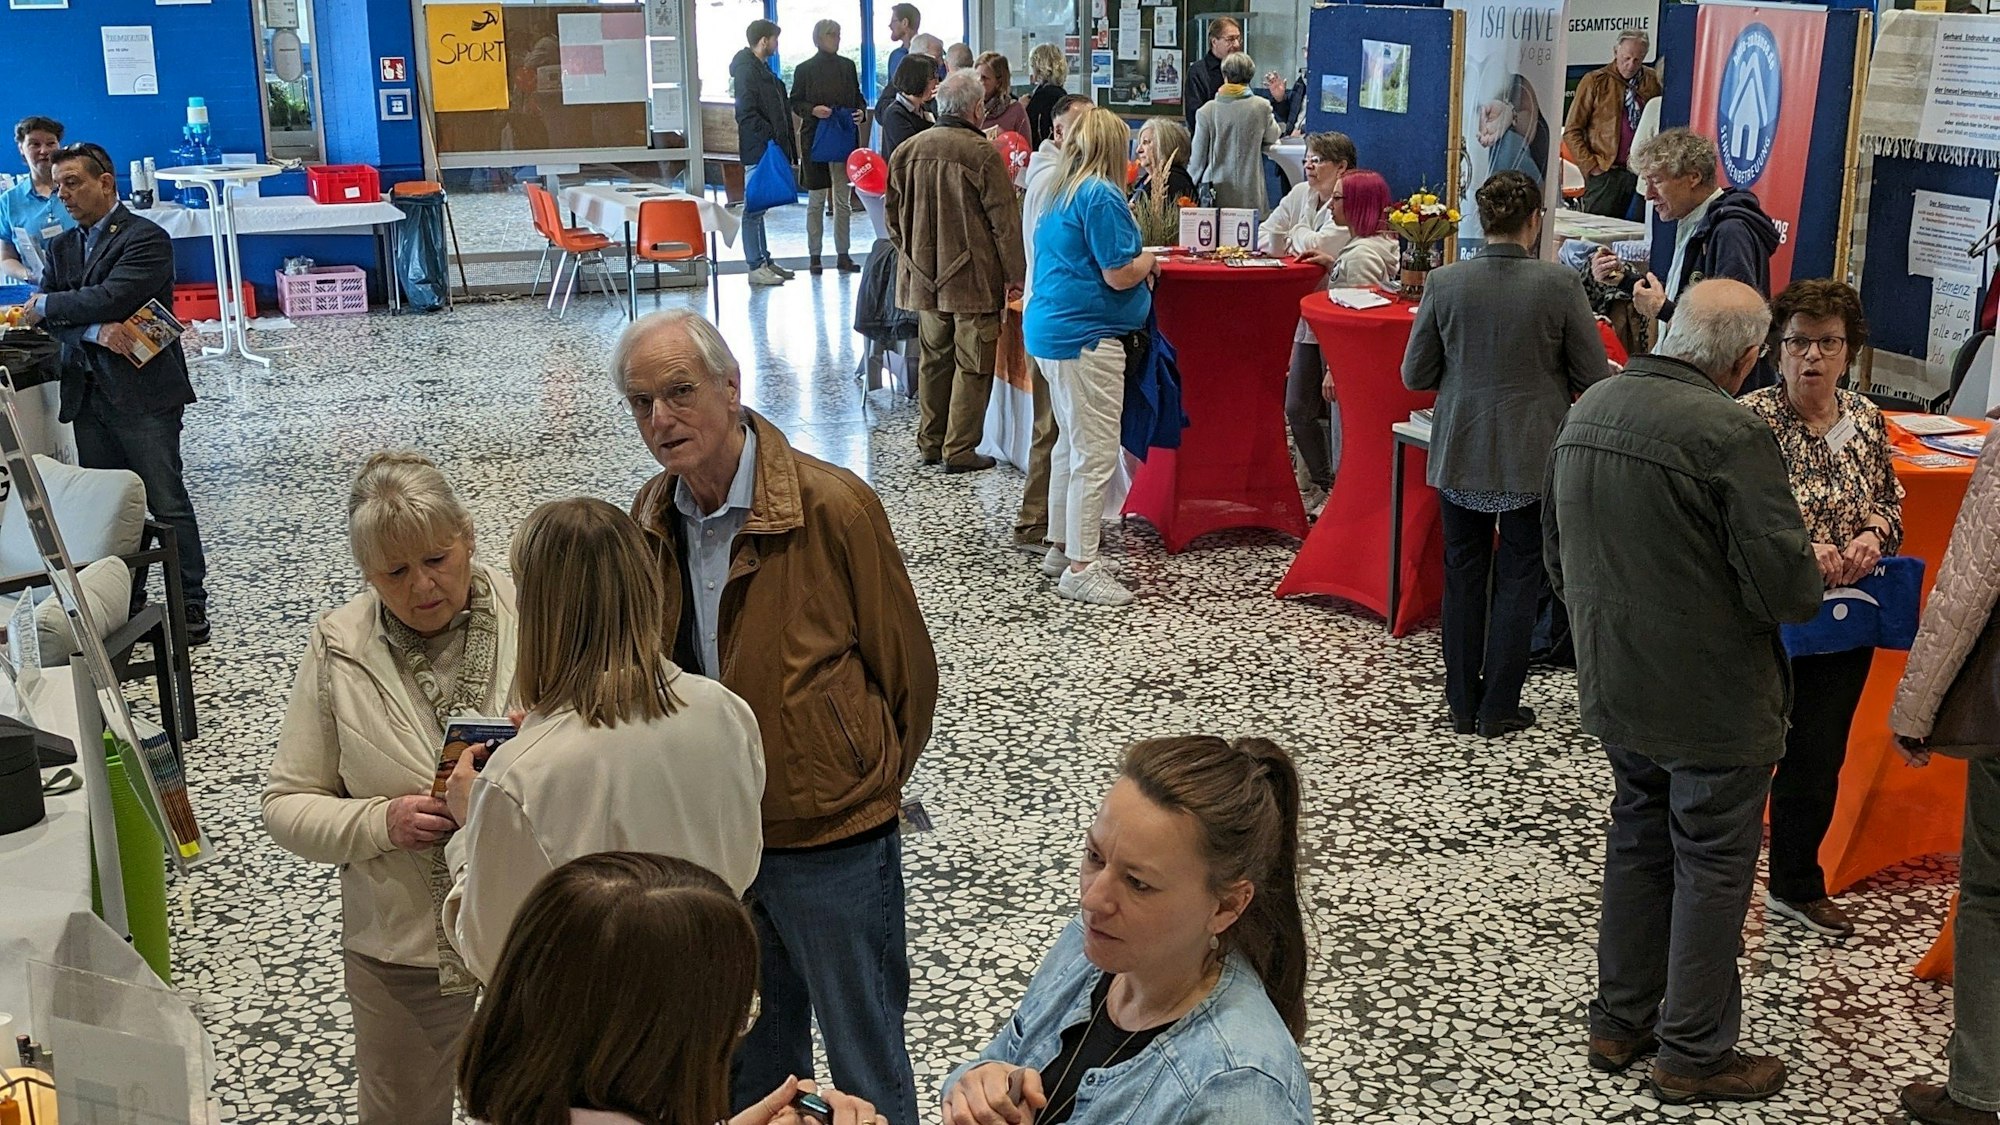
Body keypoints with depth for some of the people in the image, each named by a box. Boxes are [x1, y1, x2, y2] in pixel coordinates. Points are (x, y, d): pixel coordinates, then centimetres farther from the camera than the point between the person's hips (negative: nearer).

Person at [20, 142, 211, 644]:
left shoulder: (146, 239, -7)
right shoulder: (62, 248, 15)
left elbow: (110, 297, -20)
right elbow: (44, 319, 4)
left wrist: (47, 306, -7)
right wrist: (97, 330, -15)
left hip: (143, 392, -7)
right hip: (88, 394, 7)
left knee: (167, 501, -3)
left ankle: (191, 604, 4)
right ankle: (125, 604, 20)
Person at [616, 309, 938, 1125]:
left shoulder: (833, 507, -20)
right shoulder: (652, 518, -1)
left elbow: (907, 672, -9)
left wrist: (865, 788, 2)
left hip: (833, 838, -5)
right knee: (752, 1053, 23)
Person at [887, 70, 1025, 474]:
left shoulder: (909, 150, 3)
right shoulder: (983, 153, -14)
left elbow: (893, 211, 13)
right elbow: (1004, 220, -12)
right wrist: (1014, 274, -4)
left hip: (925, 275, 6)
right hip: (974, 277, -6)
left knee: (933, 360, 16)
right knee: (972, 365, 2)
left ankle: (929, 442, 22)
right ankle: (960, 450, 4)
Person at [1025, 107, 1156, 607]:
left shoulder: (1061, 193, 15)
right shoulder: (1102, 195, -15)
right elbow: (1119, 275, -19)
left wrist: (1138, 264, 20)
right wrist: (1149, 262, 1)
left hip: (1051, 330, 10)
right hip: (1085, 336, -10)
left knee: (1071, 444, 19)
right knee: (1095, 454, -6)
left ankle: (1062, 548, 27)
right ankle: (1080, 567, -3)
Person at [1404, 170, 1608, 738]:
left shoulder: (1444, 282, -9)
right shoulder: (1561, 284, -13)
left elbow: (1415, 375, -1)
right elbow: (1594, 376, -6)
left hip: (1461, 454, 2)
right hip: (1533, 456, -2)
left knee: (1463, 573, 14)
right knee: (1518, 575, 10)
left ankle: (1463, 705, 22)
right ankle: (1498, 709, 14)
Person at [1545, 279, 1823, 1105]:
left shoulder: (1588, 410, 1)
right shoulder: (1728, 433, -24)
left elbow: (1555, 552, 12)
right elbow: (1787, 585, -23)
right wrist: (1813, 576, 0)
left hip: (1612, 686, 7)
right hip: (1711, 699, -7)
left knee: (1638, 838, 21)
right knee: (1712, 867, 8)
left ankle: (1619, 1019, 32)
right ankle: (1695, 1053, 20)